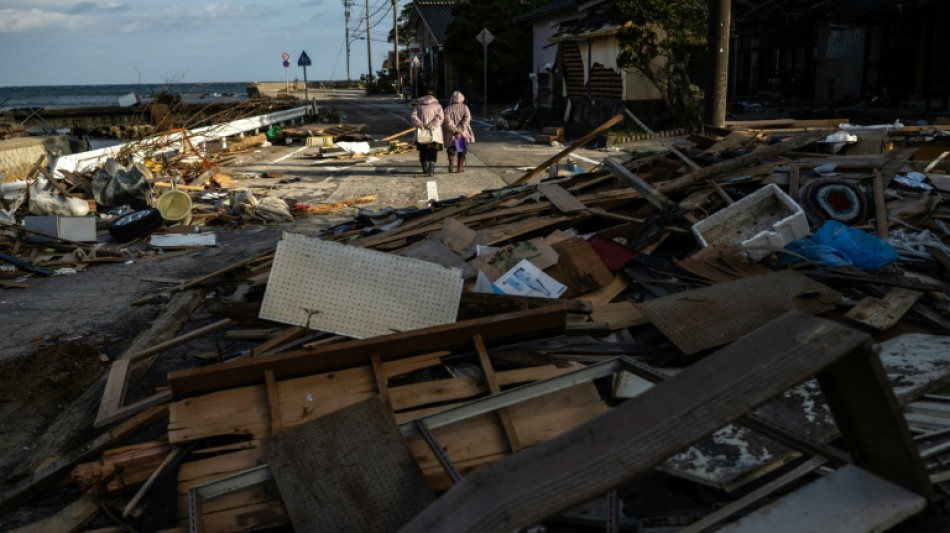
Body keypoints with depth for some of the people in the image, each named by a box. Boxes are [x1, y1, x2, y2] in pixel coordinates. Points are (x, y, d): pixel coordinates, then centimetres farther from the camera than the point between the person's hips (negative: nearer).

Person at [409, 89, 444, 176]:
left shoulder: (419, 105, 9)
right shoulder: (437, 105, 3)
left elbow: (413, 116, -3)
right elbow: (440, 117, -12)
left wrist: (419, 123, -12)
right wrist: (431, 125, -15)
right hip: (434, 133, -2)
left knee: (423, 152, 13)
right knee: (433, 152, 2)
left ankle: (425, 170, 16)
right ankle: (431, 169, -9)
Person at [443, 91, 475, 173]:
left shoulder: (448, 109, 0)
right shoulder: (464, 107, 2)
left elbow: (448, 121, -13)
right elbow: (467, 118, -13)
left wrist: (454, 130, -16)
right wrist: (461, 128, -16)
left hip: (452, 135, 0)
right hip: (463, 134, 1)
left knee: (451, 150, 12)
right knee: (462, 151, 11)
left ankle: (451, 165, -7)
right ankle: (460, 167, 8)